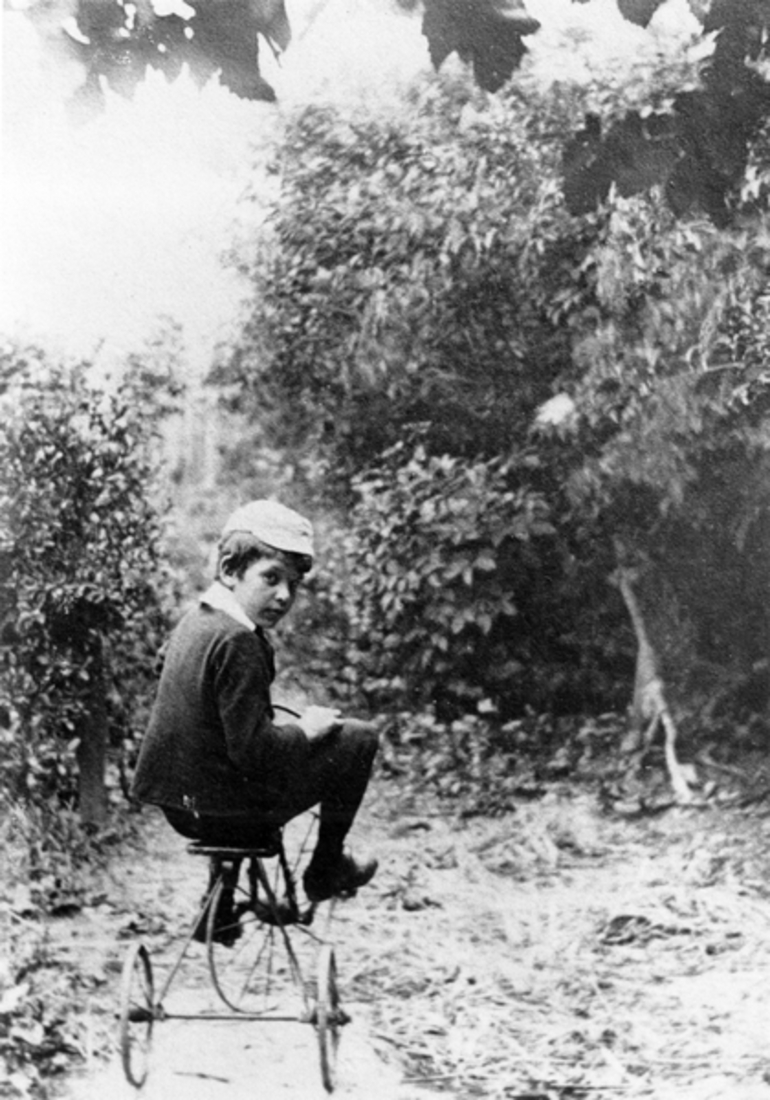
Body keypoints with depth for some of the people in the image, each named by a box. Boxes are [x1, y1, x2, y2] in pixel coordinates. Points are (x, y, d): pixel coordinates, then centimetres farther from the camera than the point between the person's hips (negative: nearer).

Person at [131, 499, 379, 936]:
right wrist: (305, 729, -8)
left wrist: (292, 724, 13)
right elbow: (253, 749, -25)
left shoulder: (196, 621, 8)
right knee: (359, 737, -1)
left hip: (178, 804, 9)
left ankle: (219, 908, 38)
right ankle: (327, 867, 15)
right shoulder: (237, 640, -22)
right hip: (226, 813, -9)